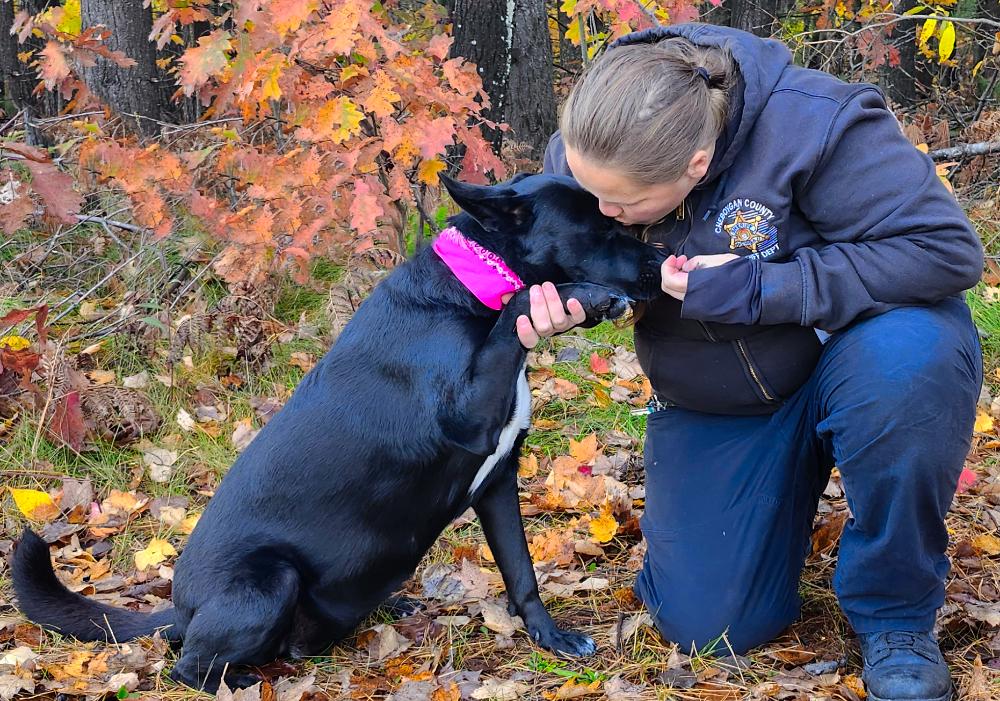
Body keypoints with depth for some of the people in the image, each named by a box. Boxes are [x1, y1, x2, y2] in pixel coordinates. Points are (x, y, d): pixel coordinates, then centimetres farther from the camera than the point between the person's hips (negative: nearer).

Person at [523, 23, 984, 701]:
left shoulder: (808, 124, -32)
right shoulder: (584, 153, -17)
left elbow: (948, 250, -31)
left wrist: (758, 289, -34)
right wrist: (555, 301, -25)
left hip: (852, 360, -3)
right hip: (709, 408, 4)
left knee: (908, 355, -41)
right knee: (706, 623, -7)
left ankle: (897, 620, -16)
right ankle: (787, 490, 28)